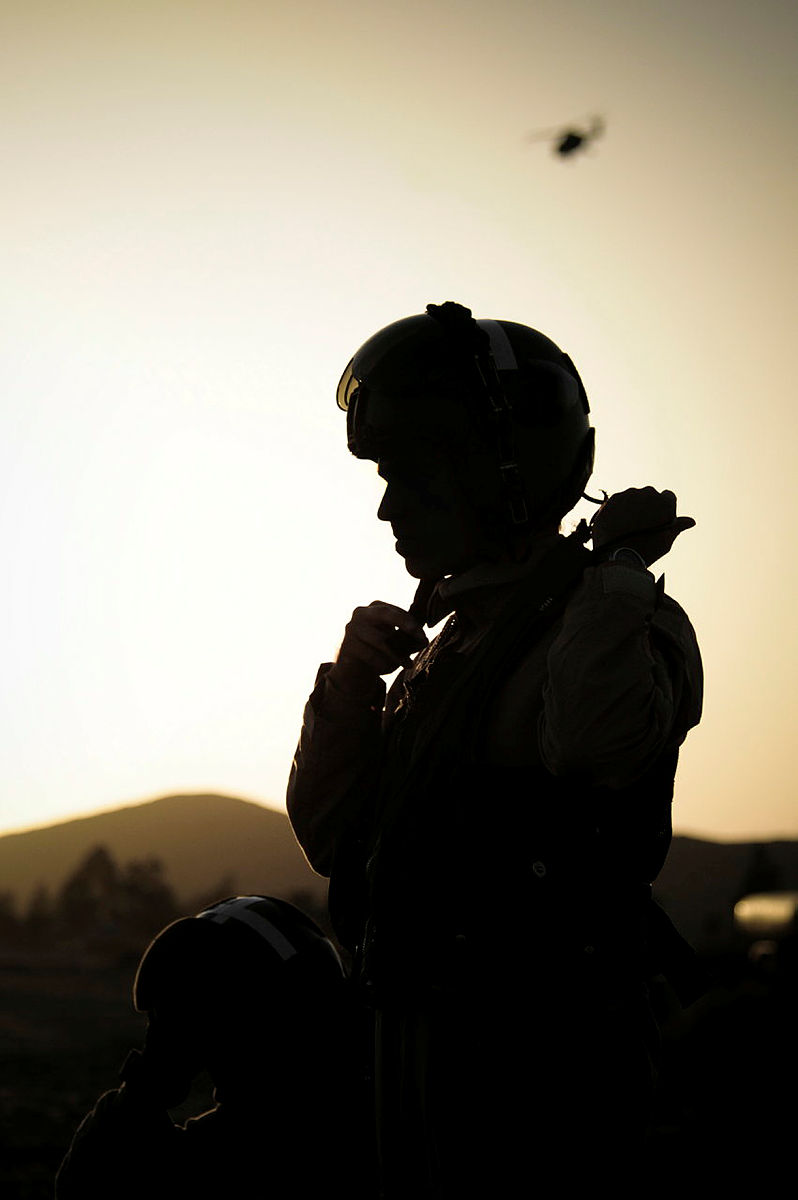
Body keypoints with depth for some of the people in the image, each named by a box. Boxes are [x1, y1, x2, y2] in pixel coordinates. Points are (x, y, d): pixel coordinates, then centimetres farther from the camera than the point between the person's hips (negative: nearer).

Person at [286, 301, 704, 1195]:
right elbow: (330, 837, 14)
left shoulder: (626, 626, -10)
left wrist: (616, 567, -21)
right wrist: (353, 680, -1)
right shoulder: (450, 641, 16)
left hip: (545, 1063, -8)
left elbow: (598, 741, -36)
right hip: (420, 1047, 8)